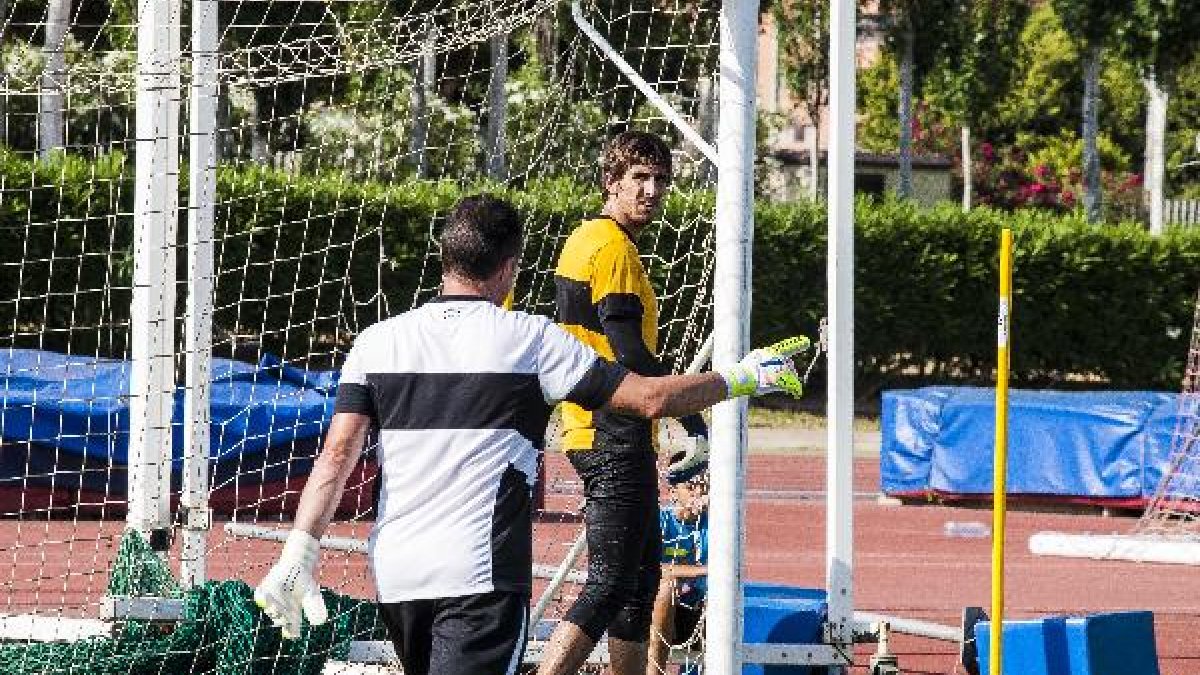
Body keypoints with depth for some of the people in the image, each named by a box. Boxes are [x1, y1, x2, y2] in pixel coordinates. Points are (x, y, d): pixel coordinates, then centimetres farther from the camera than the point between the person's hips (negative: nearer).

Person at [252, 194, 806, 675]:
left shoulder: (377, 341, 6)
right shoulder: (529, 338, -2)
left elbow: (337, 454, -2)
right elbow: (650, 397, 1)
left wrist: (299, 553, -1)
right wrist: (738, 380, 15)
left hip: (393, 576, 5)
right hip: (480, 576, -5)